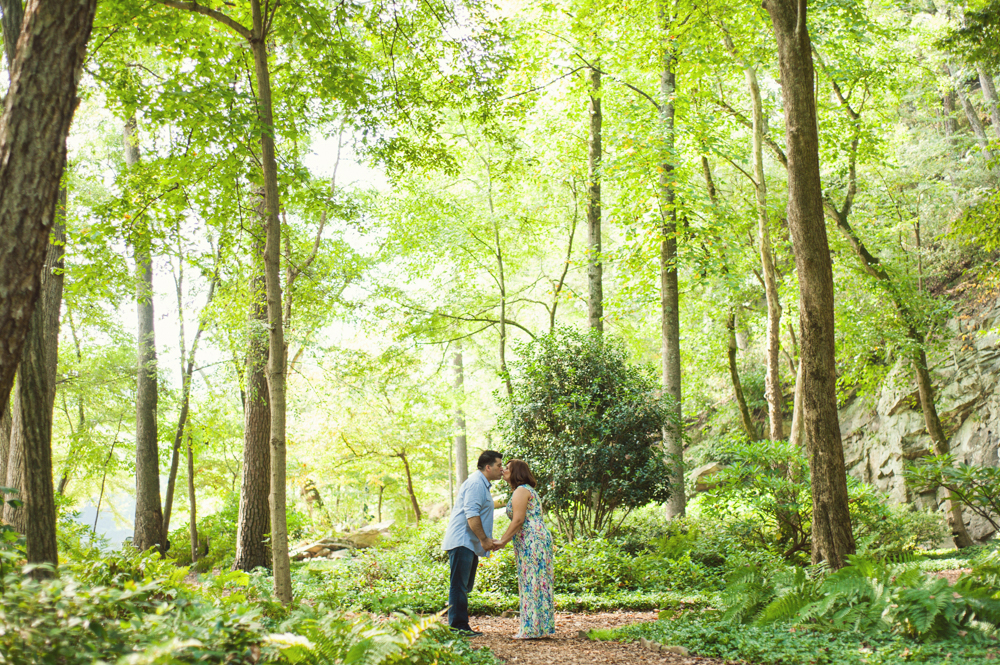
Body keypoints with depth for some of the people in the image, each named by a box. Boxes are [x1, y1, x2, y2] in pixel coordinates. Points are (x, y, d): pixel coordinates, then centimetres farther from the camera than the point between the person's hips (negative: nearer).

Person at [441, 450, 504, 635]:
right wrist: (484, 539, -19)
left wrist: (487, 540, 21)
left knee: (465, 586, 12)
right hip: (462, 542, -11)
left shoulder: (483, 484, 20)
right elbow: (471, 515, -21)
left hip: (470, 544, 11)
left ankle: (462, 626, 17)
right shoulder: (475, 483, -13)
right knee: (459, 585, -9)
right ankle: (458, 626, -7)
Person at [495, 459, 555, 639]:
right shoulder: (528, 490, 23)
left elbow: (518, 520, -16)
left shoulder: (521, 491, -8)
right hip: (539, 538, 10)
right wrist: (506, 540, 18)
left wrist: (503, 541, -11)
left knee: (531, 582, -7)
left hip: (531, 540, -10)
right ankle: (543, 627, 12)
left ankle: (532, 629, -6)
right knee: (539, 583, 9)